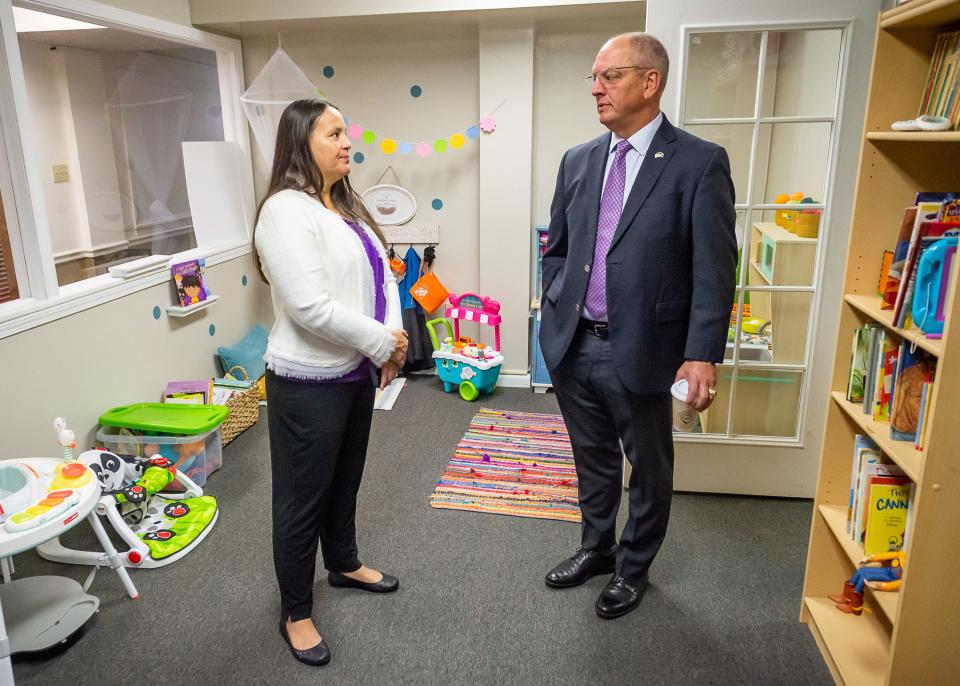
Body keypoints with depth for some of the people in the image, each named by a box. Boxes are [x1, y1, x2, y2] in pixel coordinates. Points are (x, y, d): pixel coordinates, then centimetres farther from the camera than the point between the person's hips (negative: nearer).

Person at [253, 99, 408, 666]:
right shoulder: (287, 210, -18)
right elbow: (309, 307, -25)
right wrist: (381, 342, -17)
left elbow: (381, 275, 10)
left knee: (345, 480, 25)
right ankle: (296, 613, 26)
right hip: (309, 383, -8)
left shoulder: (347, 206, 11)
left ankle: (345, 564, 47)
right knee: (303, 498, 7)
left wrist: (392, 340, -5)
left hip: (356, 372, 9)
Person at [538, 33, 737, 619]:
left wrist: (703, 355, -16)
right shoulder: (578, 160, 7)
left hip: (641, 350, -4)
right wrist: (555, 315, 6)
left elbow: (715, 269, -12)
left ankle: (634, 566, 37)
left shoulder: (699, 163, -9)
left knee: (649, 469, 14)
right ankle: (597, 547, 44)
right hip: (573, 347, 5)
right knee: (593, 459, 22)